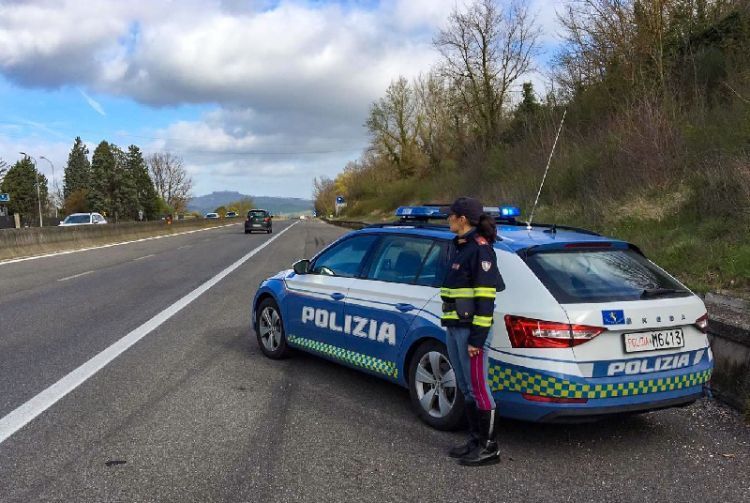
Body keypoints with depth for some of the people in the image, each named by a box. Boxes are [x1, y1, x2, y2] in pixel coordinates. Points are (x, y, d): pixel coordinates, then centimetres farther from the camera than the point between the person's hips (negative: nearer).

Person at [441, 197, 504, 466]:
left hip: (470, 329, -9)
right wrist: (451, 327, 17)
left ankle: (489, 447, 8)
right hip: (454, 327, 9)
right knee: (466, 388, 14)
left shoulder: (480, 248, -13)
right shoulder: (460, 246, 16)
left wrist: (477, 337, -20)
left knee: (478, 388, -2)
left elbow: (485, 296, -18)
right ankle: (476, 440, 24)